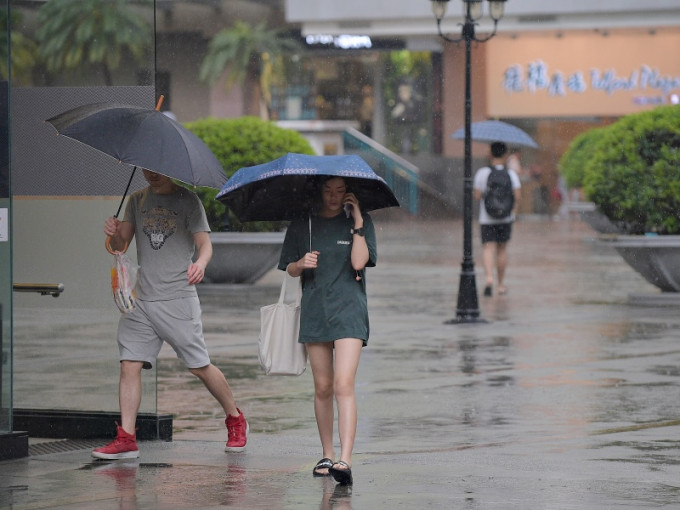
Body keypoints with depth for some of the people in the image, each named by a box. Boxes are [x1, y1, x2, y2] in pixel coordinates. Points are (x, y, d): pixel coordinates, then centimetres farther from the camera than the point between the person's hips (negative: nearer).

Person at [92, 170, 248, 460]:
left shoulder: (187, 201, 0)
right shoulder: (137, 201, 13)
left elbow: (204, 243, -8)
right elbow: (121, 246, 9)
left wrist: (200, 263, -31)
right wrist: (114, 235, -15)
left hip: (178, 298, -4)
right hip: (141, 300, 4)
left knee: (200, 366, 1)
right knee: (129, 365, -6)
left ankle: (235, 420, 21)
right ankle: (126, 439, -5)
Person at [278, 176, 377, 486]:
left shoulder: (360, 222, 3)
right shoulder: (302, 225, 9)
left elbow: (359, 262, -10)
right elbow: (290, 269, 12)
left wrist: (358, 224, -12)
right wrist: (302, 263, -9)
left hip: (349, 310, -3)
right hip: (314, 310, 3)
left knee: (343, 385, -16)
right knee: (322, 388, 7)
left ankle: (345, 460, -23)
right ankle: (327, 455, 20)